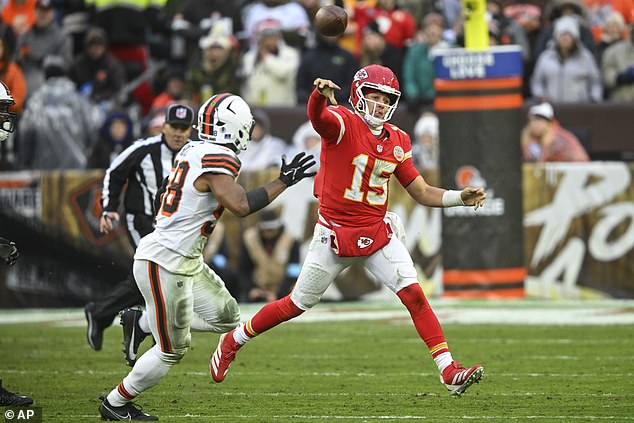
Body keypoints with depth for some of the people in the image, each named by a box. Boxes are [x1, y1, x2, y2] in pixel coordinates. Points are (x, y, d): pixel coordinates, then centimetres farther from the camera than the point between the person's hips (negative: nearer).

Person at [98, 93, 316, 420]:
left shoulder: (193, 151, 9)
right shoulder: (217, 159, -18)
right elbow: (241, 206, -27)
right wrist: (284, 181, -21)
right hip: (165, 264, -9)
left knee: (226, 318, 13)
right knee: (172, 350, 3)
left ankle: (142, 322, 20)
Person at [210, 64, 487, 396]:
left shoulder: (397, 141, 5)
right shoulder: (342, 123, -13)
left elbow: (422, 193, 10)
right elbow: (316, 116, -38)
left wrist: (459, 198, -5)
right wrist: (320, 94, -61)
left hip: (378, 232, 4)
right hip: (335, 233, -4)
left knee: (413, 293, -12)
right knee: (298, 304, 8)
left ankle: (449, 371, -11)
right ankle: (233, 341, 30)